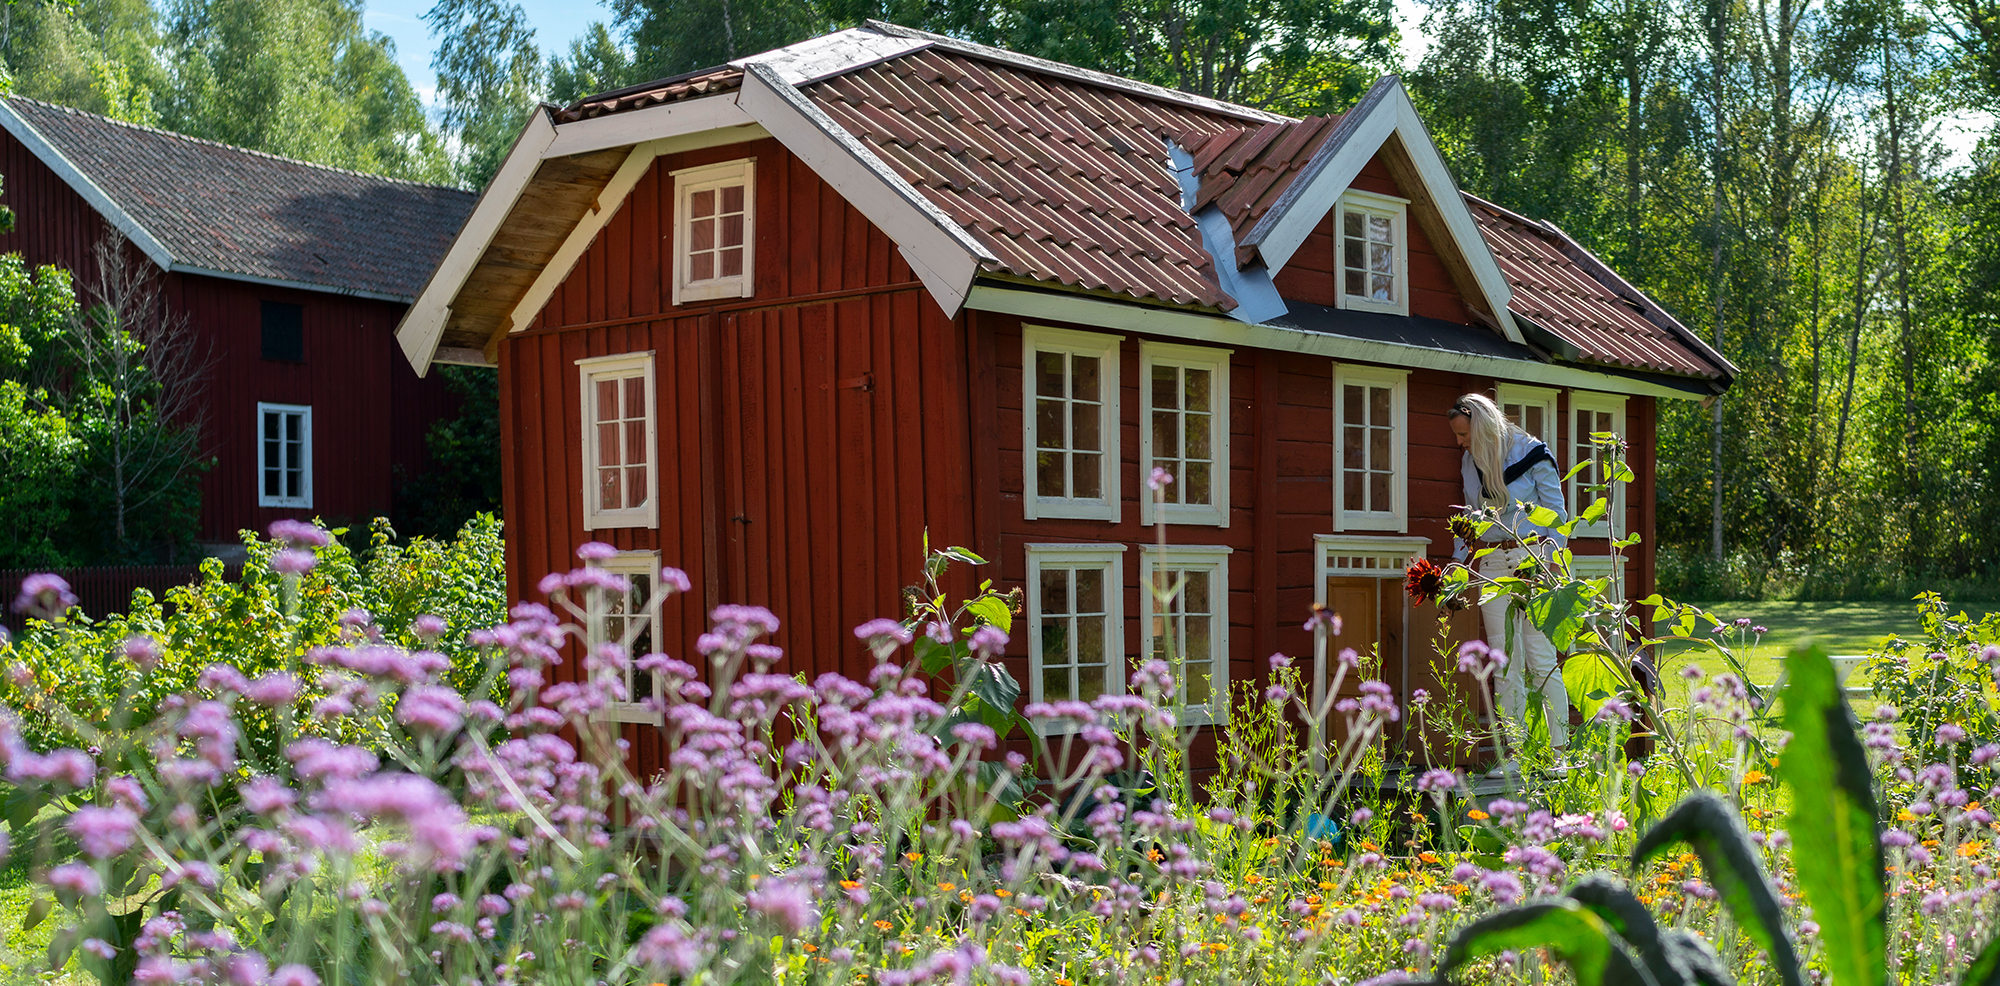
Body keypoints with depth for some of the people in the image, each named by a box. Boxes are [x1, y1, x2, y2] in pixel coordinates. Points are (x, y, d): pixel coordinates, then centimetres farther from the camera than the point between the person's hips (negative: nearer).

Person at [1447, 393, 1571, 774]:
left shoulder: (1532, 454, -4)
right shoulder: (1470, 464, 12)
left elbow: (1556, 513, -2)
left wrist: (1551, 564, -10)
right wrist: (1459, 562, 10)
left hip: (1531, 560, -5)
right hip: (1491, 566, 5)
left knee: (1542, 660, -7)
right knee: (1505, 663, 2)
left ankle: (1560, 751, -1)